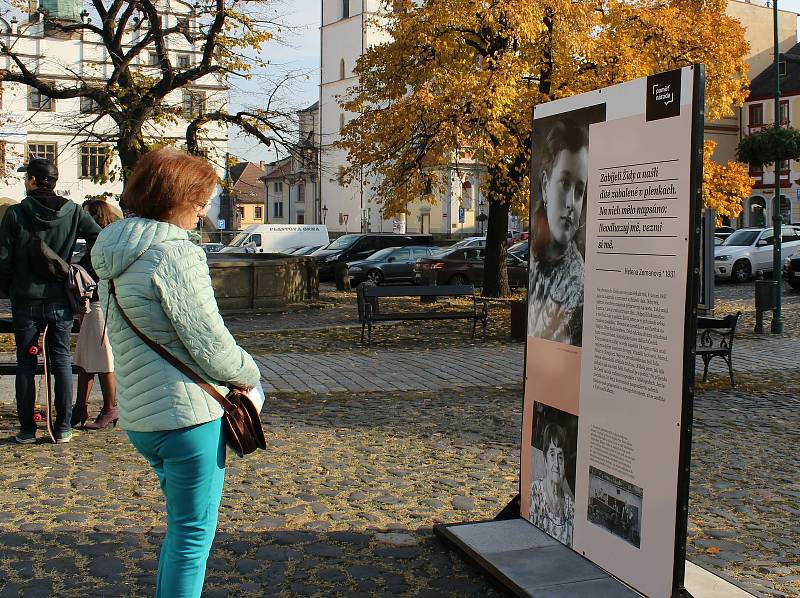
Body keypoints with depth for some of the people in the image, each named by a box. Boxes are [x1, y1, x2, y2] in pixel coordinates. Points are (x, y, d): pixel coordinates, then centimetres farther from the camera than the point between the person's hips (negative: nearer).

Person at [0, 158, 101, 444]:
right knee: (62, 361, 9)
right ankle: (63, 428, 10)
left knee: (26, 364, 8)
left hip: (25, 300, -1)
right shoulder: (73, 211, -2)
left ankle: (27, 429, 12)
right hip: (60, 300, 1)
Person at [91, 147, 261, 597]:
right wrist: (248, 373, 1)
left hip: (138, 415, 9)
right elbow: (212, 344, -19)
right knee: (193, 531, 4)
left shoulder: (115, 257, 10)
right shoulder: (175, 254, -19)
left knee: (184, 521, 26)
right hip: (186, 414, -9)